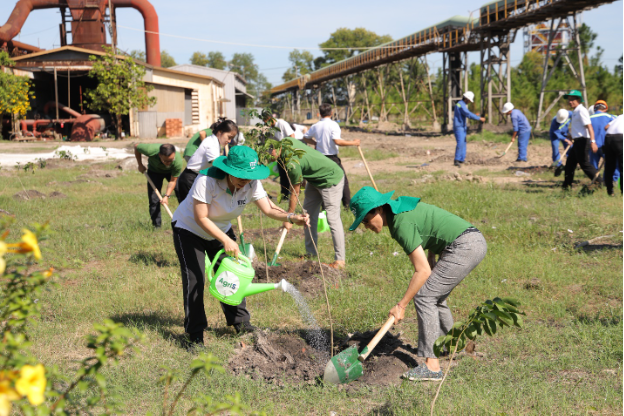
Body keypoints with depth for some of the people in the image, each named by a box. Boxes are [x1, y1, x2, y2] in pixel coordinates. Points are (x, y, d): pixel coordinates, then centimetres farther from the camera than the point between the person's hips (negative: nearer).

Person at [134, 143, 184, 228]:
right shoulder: (150, 150, -41)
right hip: (154, 170, 0)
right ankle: (157, 226, 3)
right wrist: (140, 165, -10)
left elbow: (173, 181, -24)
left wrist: (167, 196, -33)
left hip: (172, 171, 0)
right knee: (154, 200, -8)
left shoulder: (178, 162, -40)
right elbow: (136, 147, -17)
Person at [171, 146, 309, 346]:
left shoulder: (252, 184, -19)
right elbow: (201, 218, -33)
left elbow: (268, 209, -26)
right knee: (194, 279, -11)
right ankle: (195, 333, -1)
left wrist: (292, 218, -44)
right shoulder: (207, 181, -35)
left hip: (221, 230, 6)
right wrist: (226, 241, -38)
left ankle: (241, 323, 19)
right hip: (189, 228, -5)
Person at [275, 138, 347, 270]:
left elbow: (295, 193, -22)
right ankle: (311, 253, 19)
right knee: (308, 214, 11)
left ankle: (340, 260, -6)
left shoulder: (292, 164, -34)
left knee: (332, 218, -11)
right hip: (315, 179, 10)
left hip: (331, 180, -10)